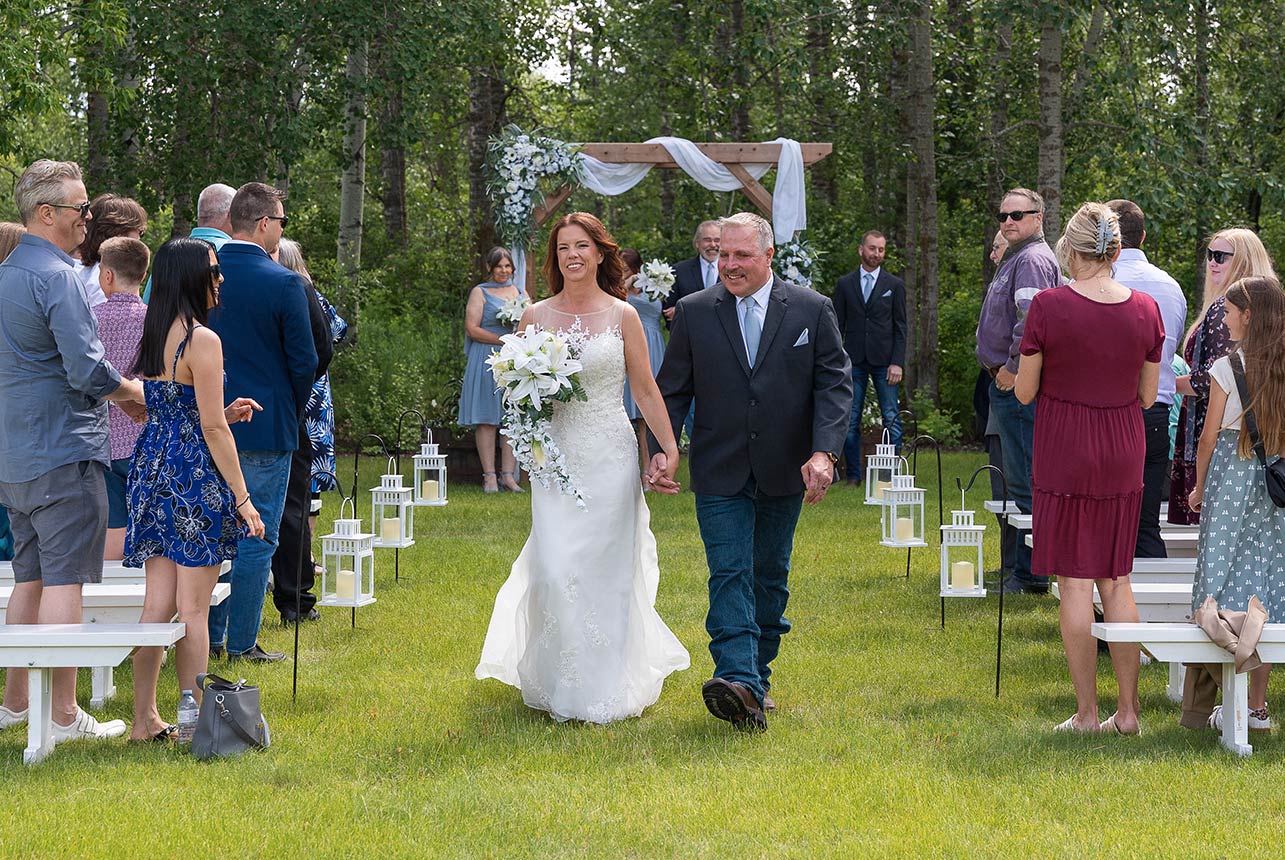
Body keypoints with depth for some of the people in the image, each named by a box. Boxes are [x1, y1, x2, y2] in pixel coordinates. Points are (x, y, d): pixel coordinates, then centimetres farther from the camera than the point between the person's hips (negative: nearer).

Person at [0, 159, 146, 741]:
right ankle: (62, 715, -5)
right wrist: (135, 393, -2)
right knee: (64, 581, -6)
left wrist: (117, 390, 19)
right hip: (64, 452, -9)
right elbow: (87, 370, -21)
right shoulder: (57, 276, -14)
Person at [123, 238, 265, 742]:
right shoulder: (202, 340, -14)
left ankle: (144, 719, 11)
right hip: (195, 477, -8)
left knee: (158, 602, 10)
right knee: (193, 608, -1)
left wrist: (225, 414, 15)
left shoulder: (150, 337, 10)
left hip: (151, 469, 8)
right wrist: (242, 498, -12)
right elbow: (212, 428, -15)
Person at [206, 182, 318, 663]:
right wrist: (293, 411, 9)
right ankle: (241, 643, 5)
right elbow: (304, 361, -9)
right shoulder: (284, 283, -13)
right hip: (266, 426, -5)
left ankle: (208, 637, 19)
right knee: (256, 538, 2)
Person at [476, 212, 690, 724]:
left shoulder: (623, 316, 1)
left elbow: (646, 391, 4)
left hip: (610, 456, -1)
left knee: (606, 567, 2)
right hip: (556, 456, 1)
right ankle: (561, 685, 9)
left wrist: (670, 448, -1)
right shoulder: (534, 317, 5)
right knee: (555, 569, -6)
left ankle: (603, 690, 14)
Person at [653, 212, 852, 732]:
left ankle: (758, 674, 25)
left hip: (784, 474, 1)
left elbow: (835, 384, -4)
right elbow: (672, 391, 4)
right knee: (729, 574, -13)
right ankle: (740, 685, -24)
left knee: (770, 576, 12)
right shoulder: (694, 313, 1)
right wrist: (660, 449, -9)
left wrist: (824, 452, -16)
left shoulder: (812, 310, -1)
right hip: (720, 475, -1)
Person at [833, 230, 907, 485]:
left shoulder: (895, 285, 7)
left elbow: (900, 328, 5)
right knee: (850, 421, 0)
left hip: (884, 361, -1)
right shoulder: (845, 284, 9)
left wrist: (897, 362, -5)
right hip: (854, 362, 1)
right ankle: (853, 475, 8)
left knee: (891, 420, -3)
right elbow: (838, 326, 9)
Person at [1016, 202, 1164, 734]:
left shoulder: (1048, 307, -12)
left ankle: (1087, 713, 4)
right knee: (1116, 579, 12)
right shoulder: (1145, 310, -1)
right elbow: (1147, 396, 6)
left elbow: (1024, 392, -5)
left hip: (1064, 451, -4)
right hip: (1124, 452, 4)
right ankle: (1128, 709, 13)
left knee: (1074, 581, 2)